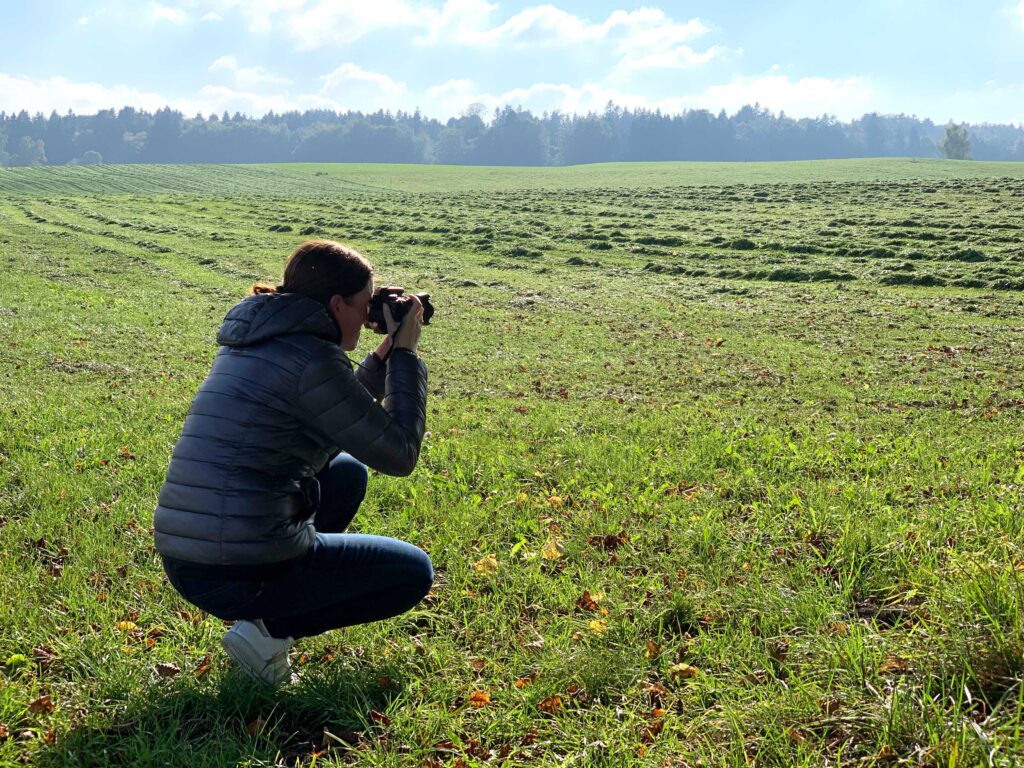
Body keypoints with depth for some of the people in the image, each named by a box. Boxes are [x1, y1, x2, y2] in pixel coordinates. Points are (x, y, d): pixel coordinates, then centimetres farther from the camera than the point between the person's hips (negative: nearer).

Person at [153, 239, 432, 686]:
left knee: (348, 471, 28)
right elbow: (398, 456, -9)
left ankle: (262, 611, 16)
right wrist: (405, 355, 0)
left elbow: (342, 418, 27)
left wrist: (384, 356, 18)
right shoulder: (312, 358, -15)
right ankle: (270, 628, -1)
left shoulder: (252, 343, 13)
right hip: (241, 576, -8)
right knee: (414, 573, 14)